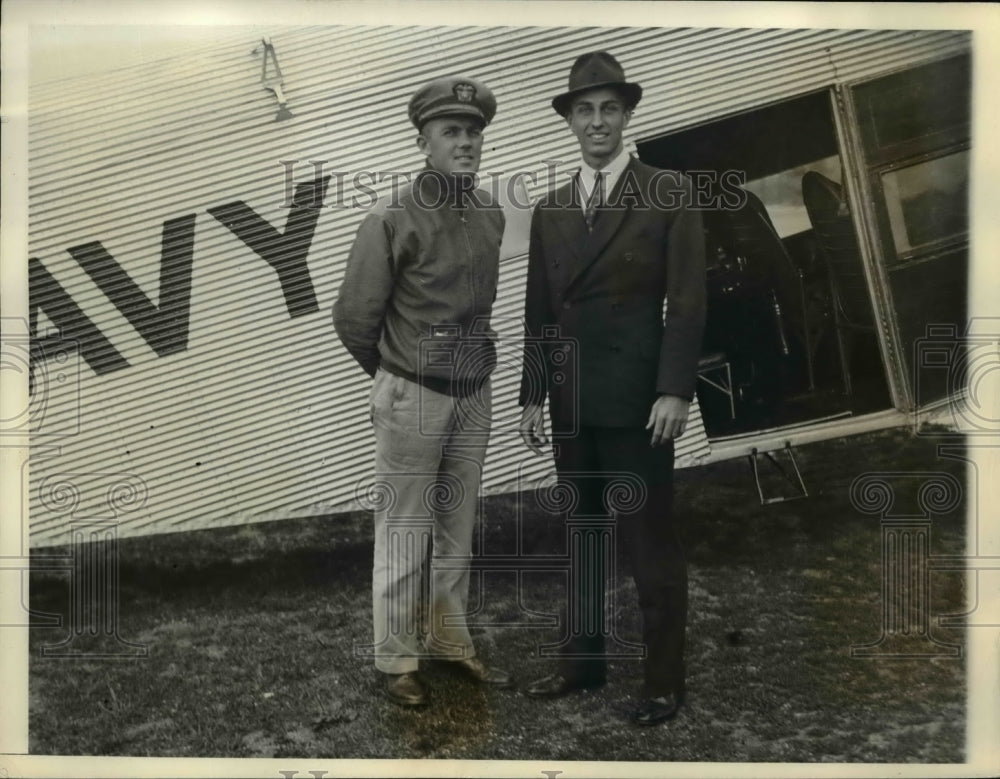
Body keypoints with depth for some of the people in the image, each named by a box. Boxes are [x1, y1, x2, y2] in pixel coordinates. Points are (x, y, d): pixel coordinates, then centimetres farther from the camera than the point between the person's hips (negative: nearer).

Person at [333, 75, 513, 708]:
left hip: (475, 395, 5)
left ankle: (450, 641, 31)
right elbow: (354, 317, -5)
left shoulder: (492, 215, 3)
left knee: (458, 529, 16)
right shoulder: (391, 221, -13)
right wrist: (396, 375, 7)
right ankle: (397, 660, 18)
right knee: (404, 533, 5)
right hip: (413, 397, -5)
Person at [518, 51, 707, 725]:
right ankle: (584, 661, 24)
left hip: (637, 396, -5)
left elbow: (687, 302, -6)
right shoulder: (550, 210, 13)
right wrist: (533, 395, 9)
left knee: (652, 544, 1)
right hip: (570, 399, 5)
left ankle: (666, 681, 11)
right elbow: (539, 311, 13)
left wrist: (675, 391, -14)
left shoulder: (669, 194, 0)